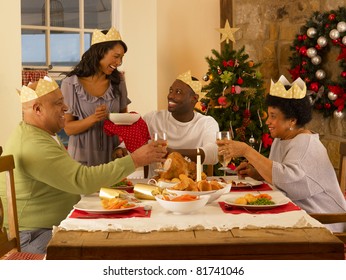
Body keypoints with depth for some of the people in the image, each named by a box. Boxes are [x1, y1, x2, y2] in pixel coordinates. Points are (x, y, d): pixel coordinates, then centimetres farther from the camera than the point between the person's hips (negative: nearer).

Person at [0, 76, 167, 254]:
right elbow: (82, 180, -30)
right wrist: (134, 160, -27)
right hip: (32, 235, -10)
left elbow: (72, 177, 21)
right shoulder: (34, 145, -22)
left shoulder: (41, 134, 14)